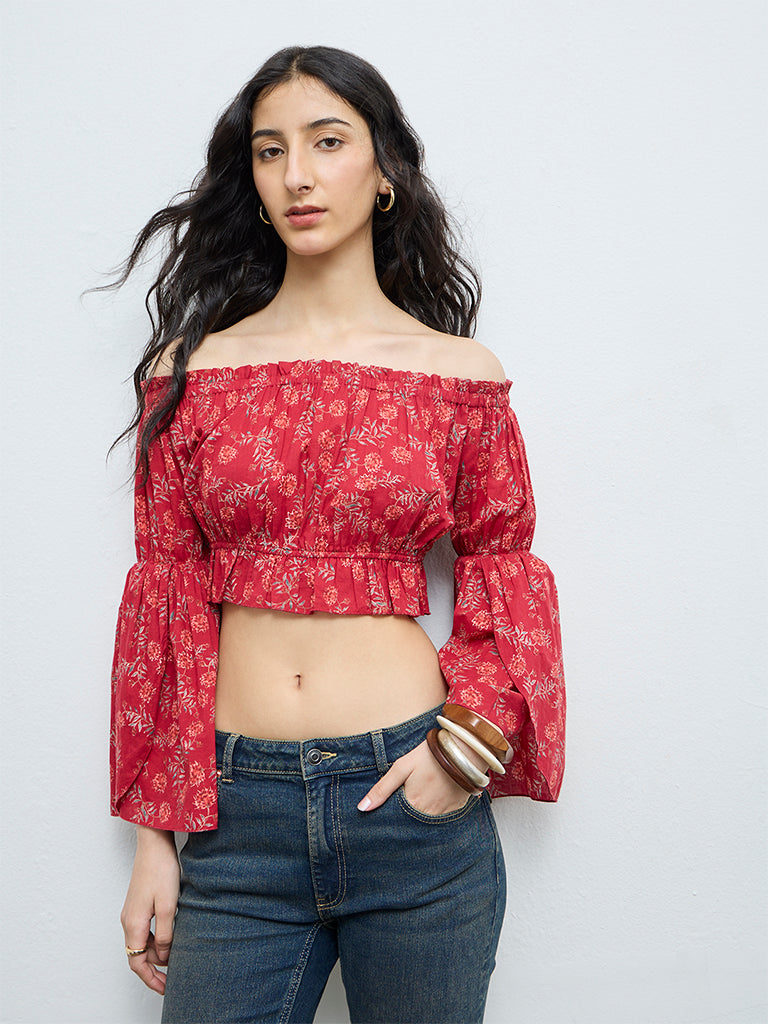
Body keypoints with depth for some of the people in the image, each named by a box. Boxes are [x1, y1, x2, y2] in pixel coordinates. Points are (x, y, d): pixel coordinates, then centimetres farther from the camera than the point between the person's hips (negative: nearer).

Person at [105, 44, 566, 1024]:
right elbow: (165, 593, 4)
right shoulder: (191, 365, 3)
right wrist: (152, 833, 4)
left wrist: (473, 735, -7)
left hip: (411, 800, 0)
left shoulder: (461, 374, 1)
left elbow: (503, 568, 9)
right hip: (237, 807, 1)